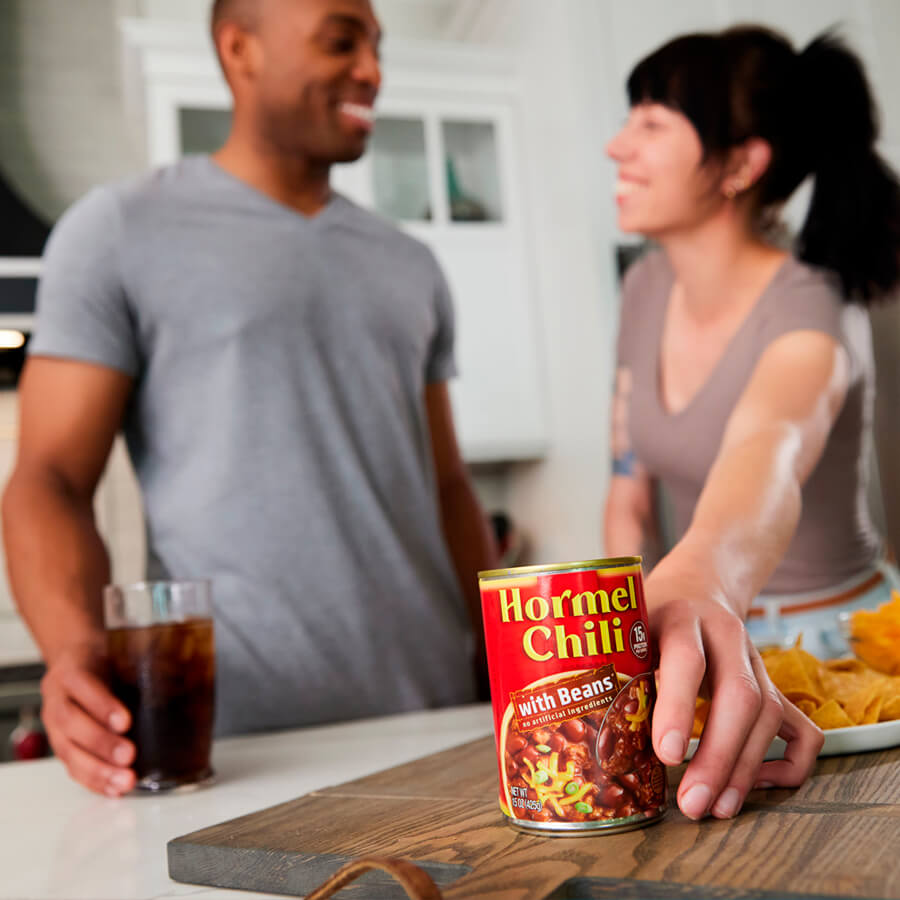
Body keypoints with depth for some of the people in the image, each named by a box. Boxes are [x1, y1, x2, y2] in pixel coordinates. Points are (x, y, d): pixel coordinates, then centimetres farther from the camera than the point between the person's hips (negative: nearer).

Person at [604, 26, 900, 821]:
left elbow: (767, 451, -45)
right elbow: (629, 491, 2)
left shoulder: (812, 313, -21)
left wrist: (698, 584, -64)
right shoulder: (647, 289, -3)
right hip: (714, 621, 4)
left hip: (830, 636, -4)